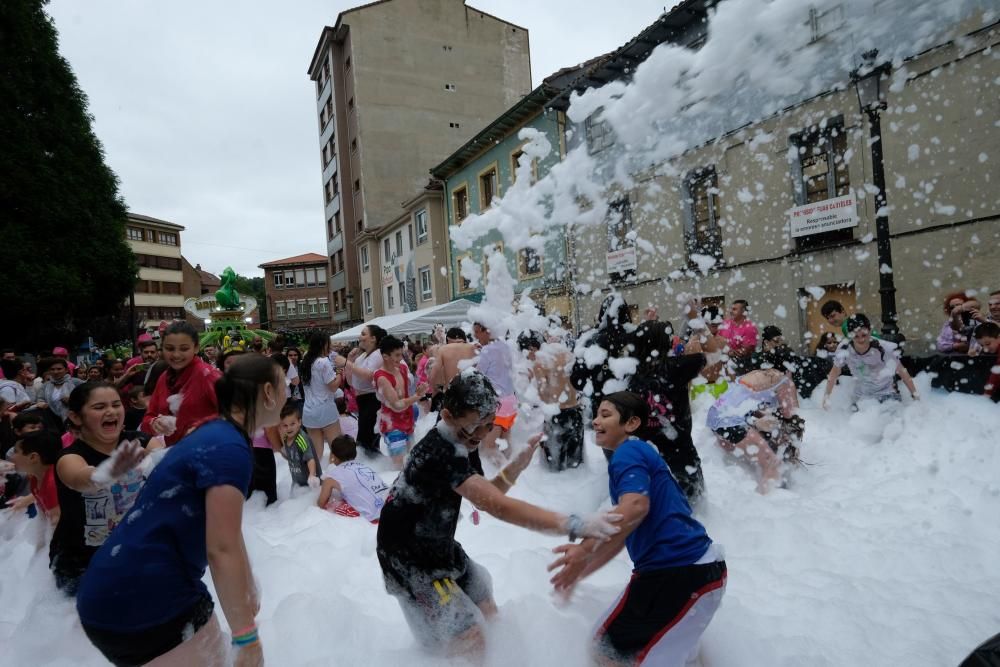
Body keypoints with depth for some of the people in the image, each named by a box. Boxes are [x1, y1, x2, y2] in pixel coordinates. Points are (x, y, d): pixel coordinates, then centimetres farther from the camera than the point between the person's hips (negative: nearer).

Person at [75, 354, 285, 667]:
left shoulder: (214, 434, 9)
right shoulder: (229, 449, -22)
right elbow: (222, 550, -23)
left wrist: (248, 588, 28)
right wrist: (246, 636, -14)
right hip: (144, 603, -10)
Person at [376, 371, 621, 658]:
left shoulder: (446, 444, 0)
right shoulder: (441, 454, -32)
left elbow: (486, 495, 4)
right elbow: (498, 506, -42)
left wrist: (517, 465, -13)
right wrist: (574, 525, -47)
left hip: (439, 548, 9)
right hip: (412, 562, -9)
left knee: (489, 617, 17)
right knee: (472, 646, -5)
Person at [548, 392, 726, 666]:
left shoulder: (628, 452, -10)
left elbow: (636, 506, -32)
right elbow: (620, 537, 21)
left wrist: (585, 550, -32)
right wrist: (578, 573, 21)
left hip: (680, 572, -10)